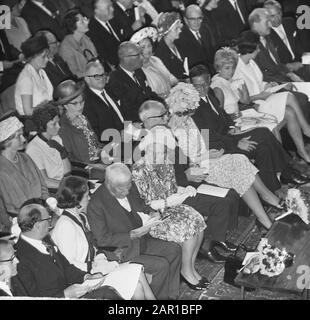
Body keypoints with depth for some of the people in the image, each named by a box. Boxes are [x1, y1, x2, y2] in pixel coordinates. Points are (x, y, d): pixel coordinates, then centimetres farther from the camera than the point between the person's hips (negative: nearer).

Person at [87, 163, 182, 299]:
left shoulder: (130, 188, -2)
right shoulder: (96, 204, -23)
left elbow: (141, 207, 18)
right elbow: (102, 239, -20)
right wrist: (131, 236, -26)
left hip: (140, 240, 8)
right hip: (121, 250, -8)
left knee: (174, 249, 2)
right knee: (161, 265, -20)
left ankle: (171, 295, 12)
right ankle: (159, 297, 5)